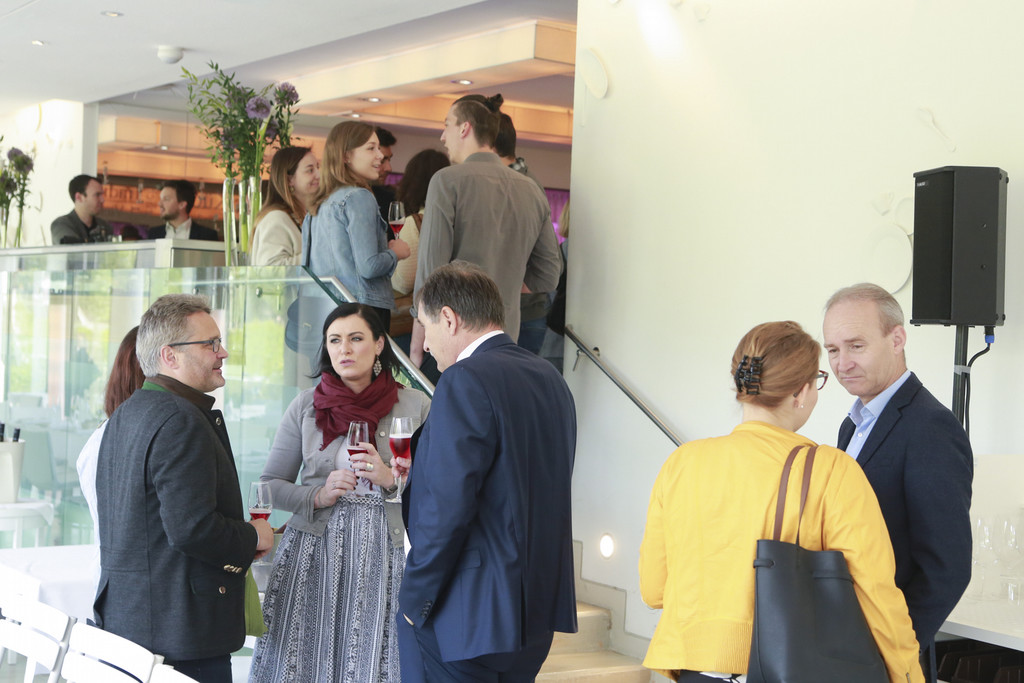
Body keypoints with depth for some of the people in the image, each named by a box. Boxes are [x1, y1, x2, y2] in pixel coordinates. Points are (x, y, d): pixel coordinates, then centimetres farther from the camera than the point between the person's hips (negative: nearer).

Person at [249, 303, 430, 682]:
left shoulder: (415, 406, 4)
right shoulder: (306, 406, 7)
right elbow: (271, 484, 8)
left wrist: (391, 479, -14)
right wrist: (318, 496, -10)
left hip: (383, 552, -1)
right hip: (313, 553, 1)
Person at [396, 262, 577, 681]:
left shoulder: (465, 382, -16)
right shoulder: (550, 379, 12)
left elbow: (447, 508, -21)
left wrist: (414, 599, -11)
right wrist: (423, 474, 20)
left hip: (467, 615, -9)